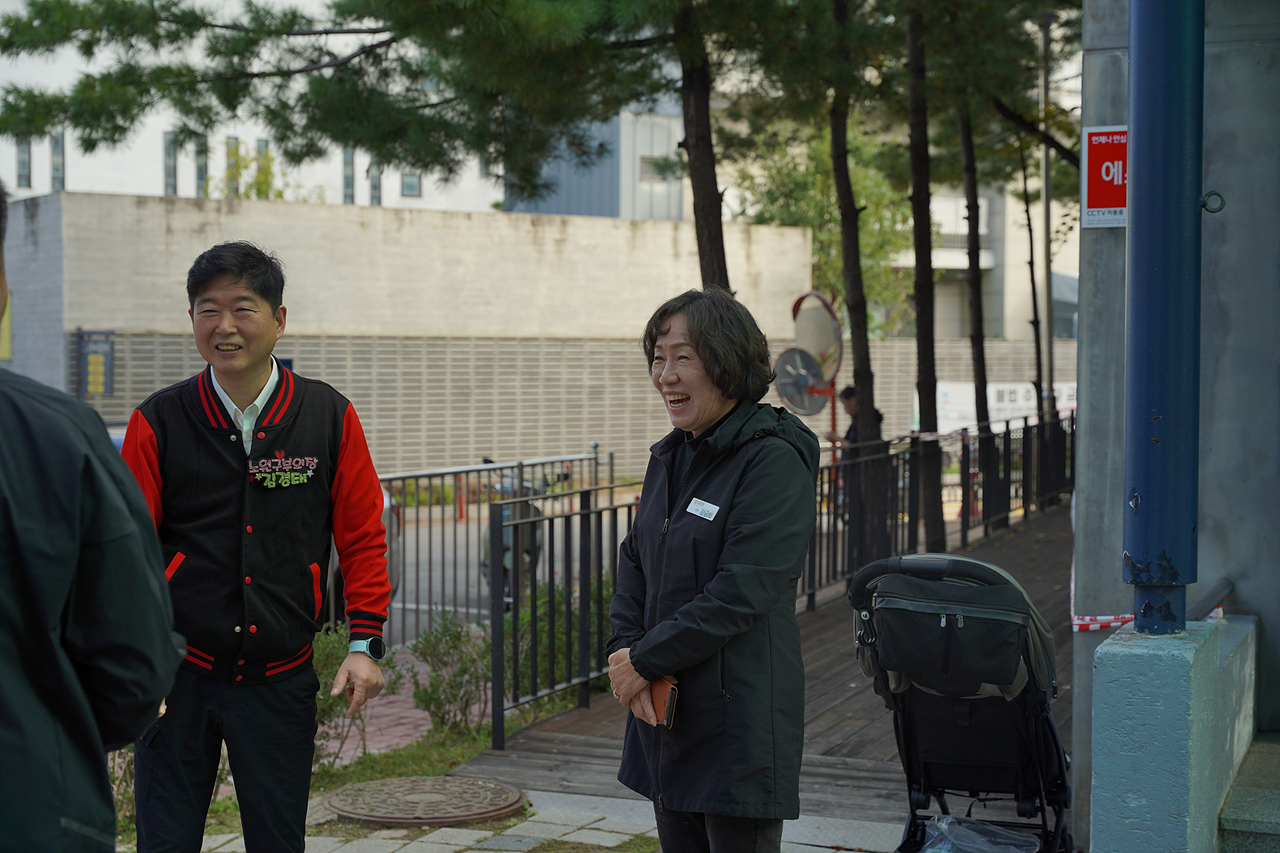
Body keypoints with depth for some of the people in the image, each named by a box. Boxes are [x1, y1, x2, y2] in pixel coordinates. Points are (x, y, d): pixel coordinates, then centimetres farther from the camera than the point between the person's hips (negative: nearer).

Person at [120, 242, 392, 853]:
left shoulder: (330, 418, 0)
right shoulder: (158, 423, -2)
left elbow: (362, 539, 5)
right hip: (180, 673, 0)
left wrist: (365, 644, -4)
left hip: (281, 681, 1)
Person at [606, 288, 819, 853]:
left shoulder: (774, 461, -14)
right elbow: (635, 568, 13)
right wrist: (625, 652, -5)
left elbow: (739, 595, -21)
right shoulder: (670, 456, 12)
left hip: (741, 717, -8)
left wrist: (644, 660, -15)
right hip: (664, 712, 8)